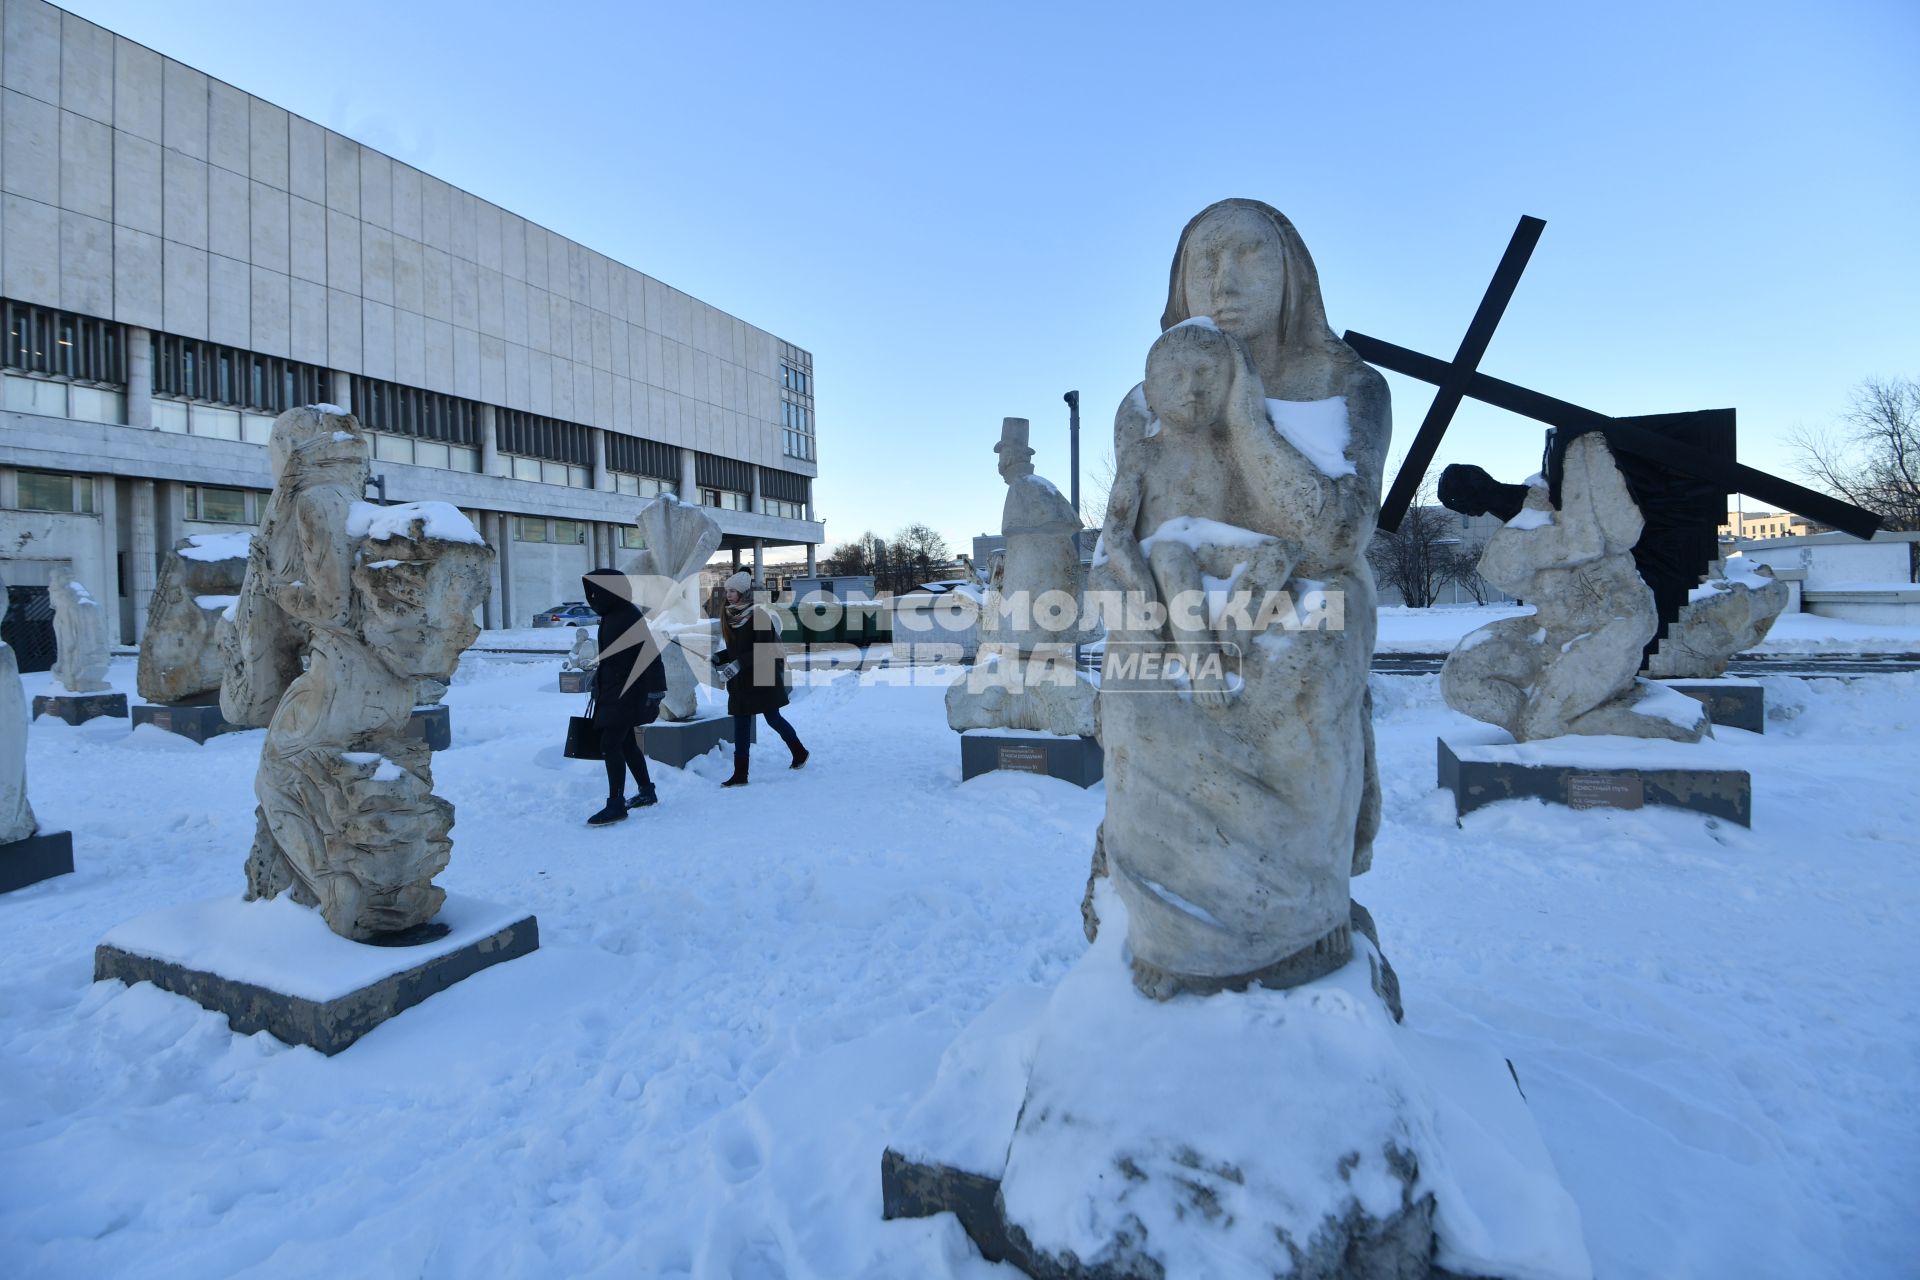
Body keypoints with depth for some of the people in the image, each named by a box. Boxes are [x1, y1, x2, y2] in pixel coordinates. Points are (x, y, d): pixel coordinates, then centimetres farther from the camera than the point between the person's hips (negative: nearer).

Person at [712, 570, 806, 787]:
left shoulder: (758, 615, -14)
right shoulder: (730, 616, 8)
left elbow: (764, 649, -20)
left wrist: (739, 663, -27)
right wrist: (718, 658, -2)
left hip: (762, 678, -6)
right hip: (740, 681, 6)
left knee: (773, 719, 7)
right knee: (740, 725, 3)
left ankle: (799, 752, 31)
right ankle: (740, 774, 6)